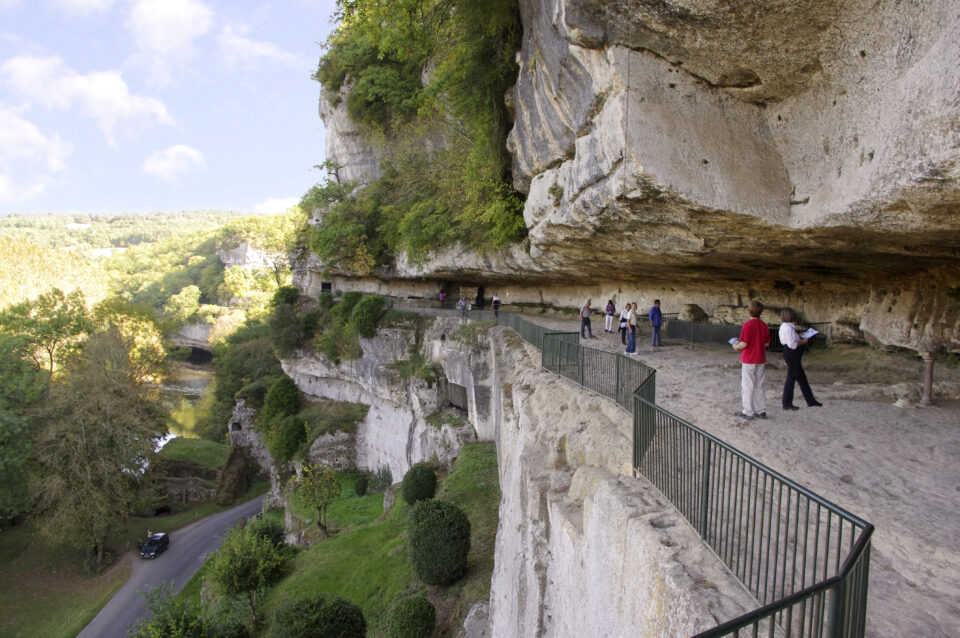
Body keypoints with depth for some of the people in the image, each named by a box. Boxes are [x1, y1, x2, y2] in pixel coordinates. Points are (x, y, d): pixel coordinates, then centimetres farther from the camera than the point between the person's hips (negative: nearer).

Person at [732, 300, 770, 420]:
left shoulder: (747, 325, -18)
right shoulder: (764, 326, 2)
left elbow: (744, 344, -20)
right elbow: (767, 343, 9)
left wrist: (736, 346, 0)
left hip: (748, 361, -6)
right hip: (760, 360, 6)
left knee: (747, 387, 3)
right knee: (759, 386, 15)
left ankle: (748, 412, 8)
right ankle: (761, 411, 21)